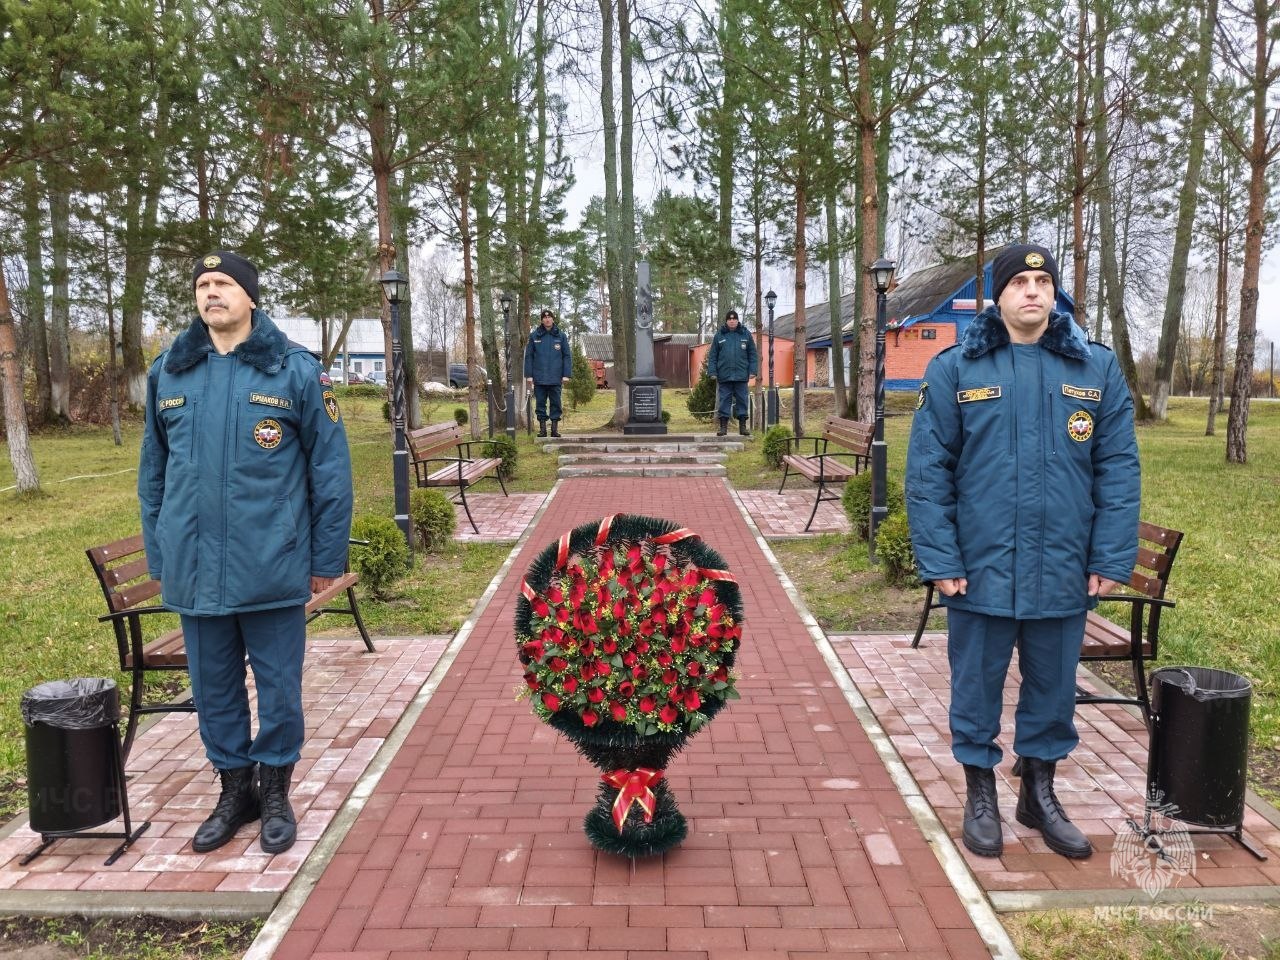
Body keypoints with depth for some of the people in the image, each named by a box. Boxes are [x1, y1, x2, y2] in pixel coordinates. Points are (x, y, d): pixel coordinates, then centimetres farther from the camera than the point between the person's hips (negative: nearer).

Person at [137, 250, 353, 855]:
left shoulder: (296, 370, -5)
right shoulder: (167, 373, 6)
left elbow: (330, 468, -4)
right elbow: (153, 472, 13)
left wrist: (327, 557, -5)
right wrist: (159, 557, 12)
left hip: (273, 569, -3)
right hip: (195, 571, 4)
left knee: (278, 686, 9)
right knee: (213, 688, 15)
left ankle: (275, 791, 28)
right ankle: (234, 789, 33)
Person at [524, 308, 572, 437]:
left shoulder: (561, 336, 5)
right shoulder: (534, 336, 4)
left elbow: (567, 356, 4)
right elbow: (528, 356, 5)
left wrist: (566, 375, -4)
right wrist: (528, 375, -2)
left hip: (556, 378, 0)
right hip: (539, 378, 0)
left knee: (556, 403, 4)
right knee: (540, 403, 4)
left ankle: (555, 427, 11)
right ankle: (542, 427, 11)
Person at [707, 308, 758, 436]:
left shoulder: (746, 334, 7)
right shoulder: (719, 336, 6)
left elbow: (753, 354, 7)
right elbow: (712, 356, 5)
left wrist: (753, 370, -1)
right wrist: (712, 372, -2)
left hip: (741, 376, 0)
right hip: (724, 376, 0)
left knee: (742, 400, 5)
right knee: (724, 401, 2)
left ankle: (743, 426, 12)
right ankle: (723, 426, 8)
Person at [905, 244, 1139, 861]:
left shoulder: (1098, 369, 2)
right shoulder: (954, 370, -4)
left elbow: (1119, 471, 3)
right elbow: (926, 472, -5)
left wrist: (1111, 560, -2)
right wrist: (939, 562, -9)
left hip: (1064, 572, 2)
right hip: (980, 571, -2)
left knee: (1053, 689, 16)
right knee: (977, 688, 11)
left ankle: (1039, 793, 37)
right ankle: (980, 794, 31)